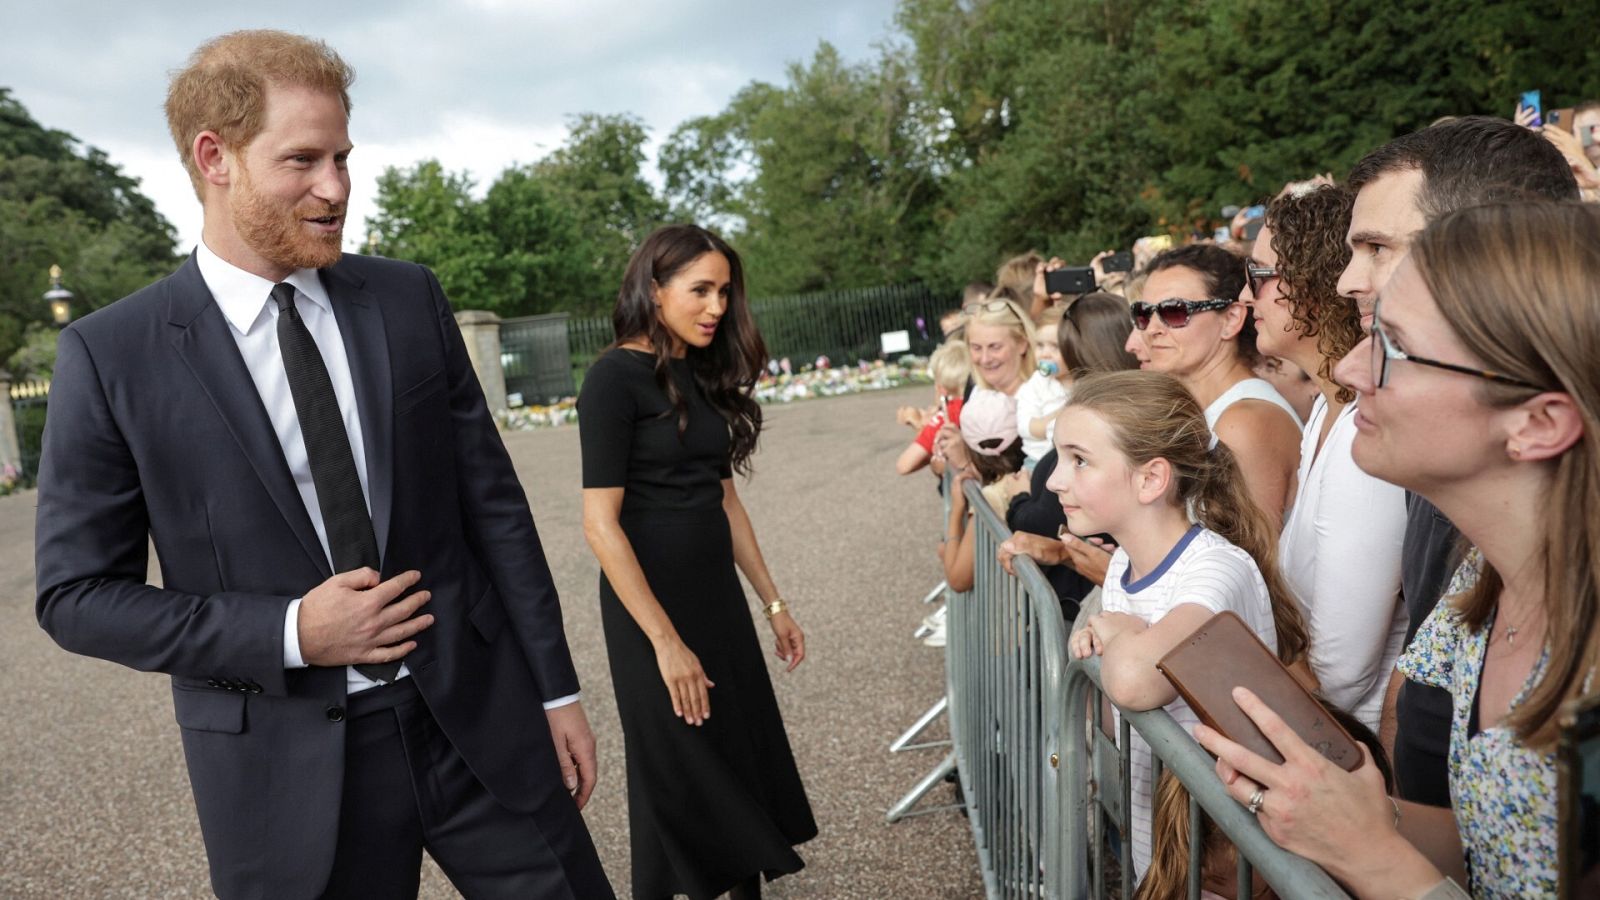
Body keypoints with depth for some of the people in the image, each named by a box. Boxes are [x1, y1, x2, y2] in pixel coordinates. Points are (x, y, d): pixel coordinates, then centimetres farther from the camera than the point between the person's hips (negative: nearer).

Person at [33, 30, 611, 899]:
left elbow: (493, 501, 3)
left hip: (480, 716, 2)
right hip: (286, 764, -2)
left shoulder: (410, 298, 1)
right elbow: (75, 594, -2)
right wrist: (290, 633, -15)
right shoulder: (110, 354, -6)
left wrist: (555, 688, 4)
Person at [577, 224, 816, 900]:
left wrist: (772, 601, 12)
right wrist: (665, 641, -20)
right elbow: (601, 525, -18)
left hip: (718, 592, 7)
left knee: (745, 760, 13)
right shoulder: (616, 376, -13)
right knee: (681, 776, 6)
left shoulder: (705, 375, 9)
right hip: (650, 599, -7)